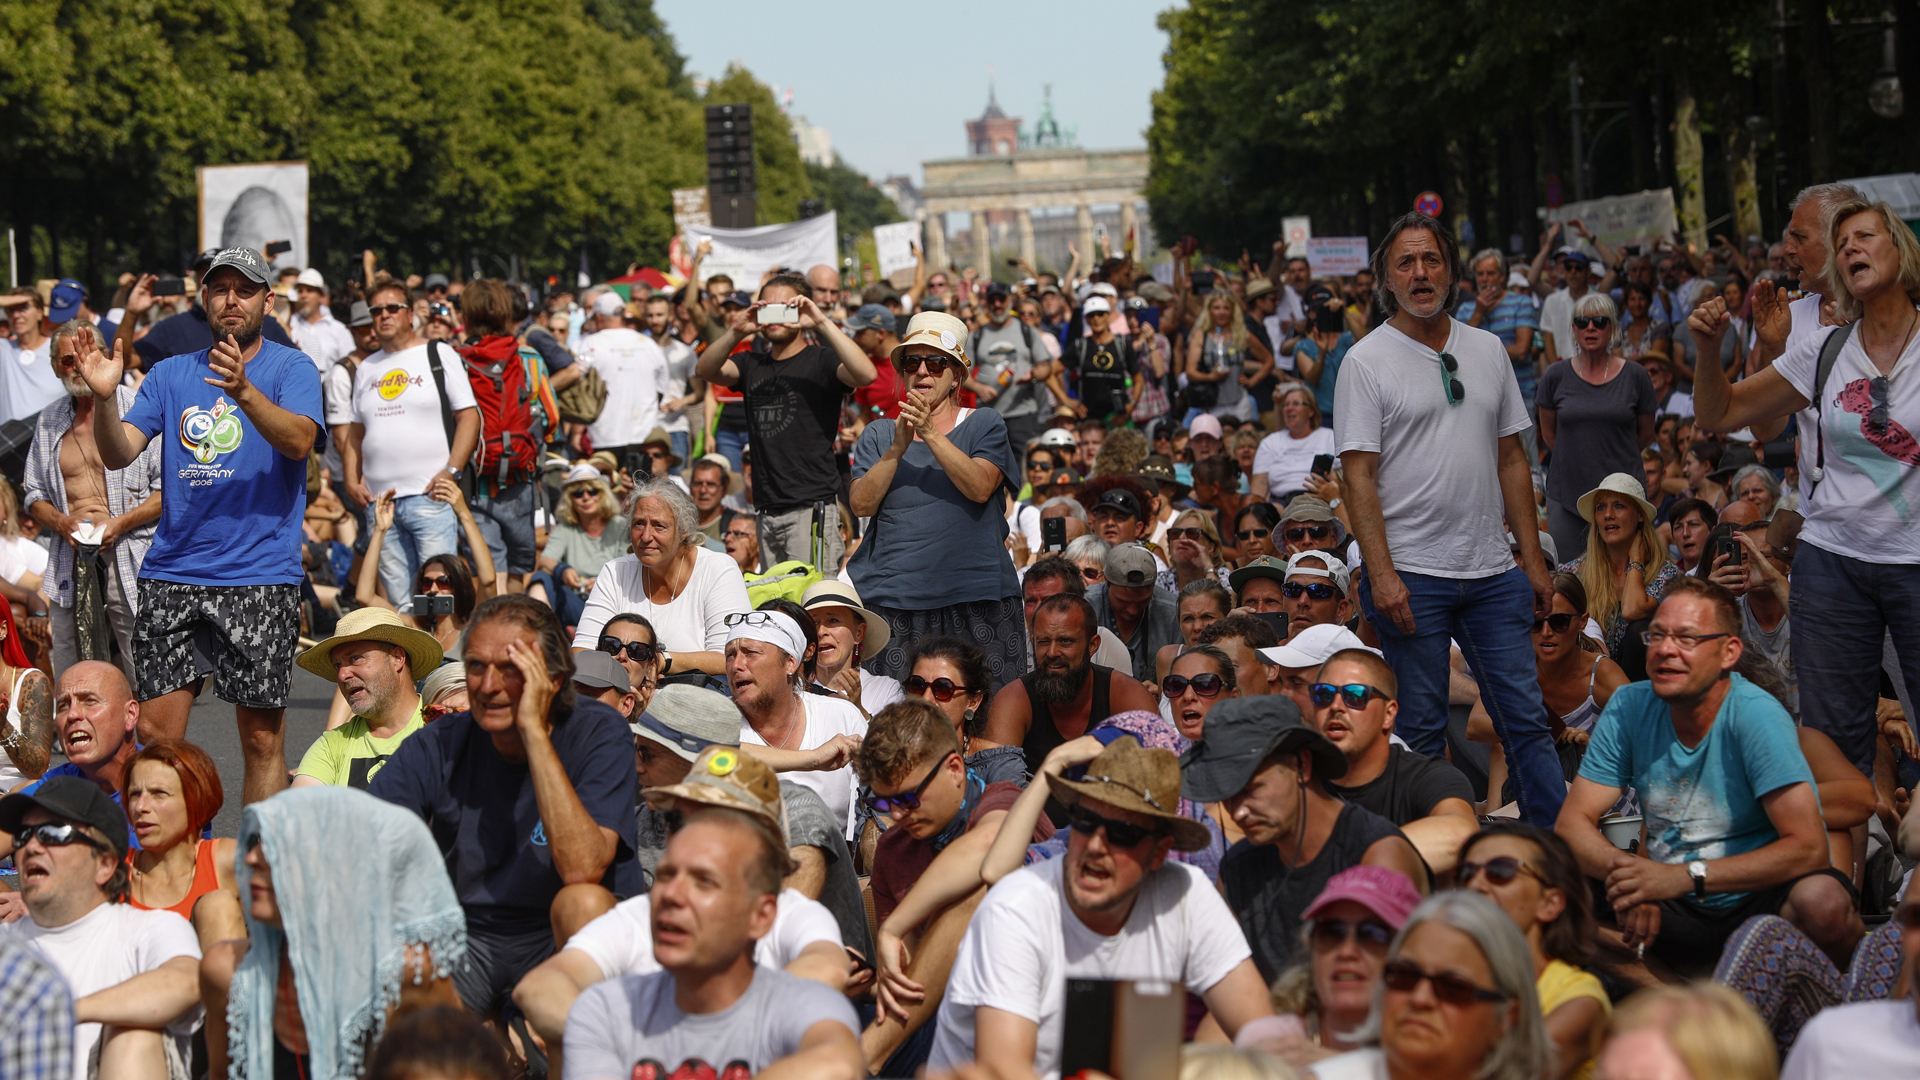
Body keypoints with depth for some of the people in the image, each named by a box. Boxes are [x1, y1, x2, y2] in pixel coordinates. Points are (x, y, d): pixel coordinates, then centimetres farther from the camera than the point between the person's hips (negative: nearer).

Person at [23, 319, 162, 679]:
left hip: (129, 559, -5)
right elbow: (33, 492, 21)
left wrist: (122, 523, -16)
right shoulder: (49, 421, 16)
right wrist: (58, 520, -1)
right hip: (69, 565, 5)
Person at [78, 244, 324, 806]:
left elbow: (299, 440, -17)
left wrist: (243, 391, -33)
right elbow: (118, 453, 6)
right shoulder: (171, 373, 13)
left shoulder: (291, 368, 2)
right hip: (170, 575, 3)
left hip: (260, 576, -3)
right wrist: (104, 398, -14)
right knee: (156, 732, 1)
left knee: (262, 738, -1)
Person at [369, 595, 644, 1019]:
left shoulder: (598, 733, -12)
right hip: (470, 934, 3)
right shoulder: (440, 746, -2)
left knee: (580, 904, -35)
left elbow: (583, 870, -28)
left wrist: (534, 730, -27)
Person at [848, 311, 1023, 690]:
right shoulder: (878, 435, 13)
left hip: (975, 598, -1)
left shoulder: (984, 425, 8)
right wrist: (898, 449, -13)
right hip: (896, 599, 1)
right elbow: (861, 504, -1)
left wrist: (931, 434, -18)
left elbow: (980, 488, -10)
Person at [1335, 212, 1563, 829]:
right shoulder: (1367, 361, -4)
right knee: (1421, 733, 2)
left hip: (1492, 571, 4)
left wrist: (1533, 558, 10)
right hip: (1410, 574, -4)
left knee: (1525, 719, 5)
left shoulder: (1488, 351, 12)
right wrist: (1381, 573, -17)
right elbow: (1359, 475, -8)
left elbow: (1511, 460, 15)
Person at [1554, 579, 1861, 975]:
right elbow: (1572, 824, -2)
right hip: (1673, 913, 4)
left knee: (1822, 900, -36)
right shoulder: (1628, 708, -2)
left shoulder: (1757, 715, -16)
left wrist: (1685, 876, -29)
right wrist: (1624, 869, -26)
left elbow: (1808, 847, -23)